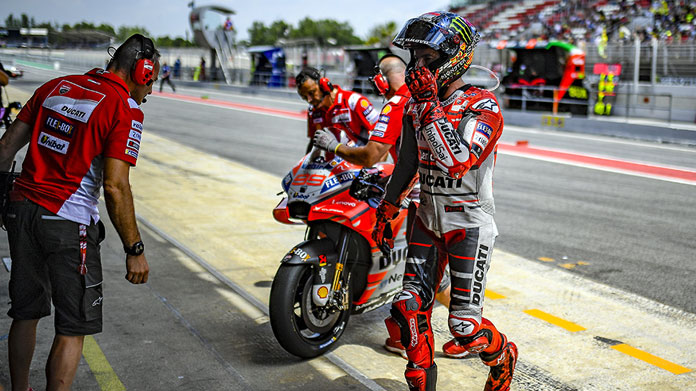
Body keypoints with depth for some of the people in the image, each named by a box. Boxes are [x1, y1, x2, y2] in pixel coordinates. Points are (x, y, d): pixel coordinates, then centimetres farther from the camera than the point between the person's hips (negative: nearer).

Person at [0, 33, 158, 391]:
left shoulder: (54, 86, 11)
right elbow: (115, 187, -17)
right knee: (74, 327, 3)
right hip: (68, 223, -7)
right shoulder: (126, 111, -10)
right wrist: (134, 250, -11)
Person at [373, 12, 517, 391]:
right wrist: (386, 211, 21)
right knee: (408, 309, 0)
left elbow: (458, 161, -31)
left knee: (464, 325, -6)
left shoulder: (483, 106, -15)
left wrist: (430, 107, -30)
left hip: (469, 224, -6)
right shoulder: (416, 106, 6)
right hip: (428, 218, 6)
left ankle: (503, 358, 27)